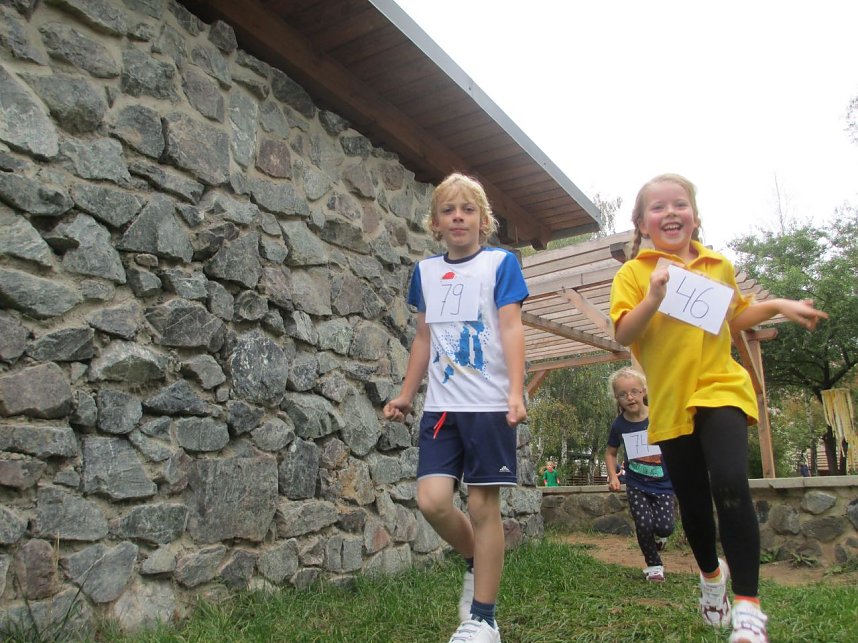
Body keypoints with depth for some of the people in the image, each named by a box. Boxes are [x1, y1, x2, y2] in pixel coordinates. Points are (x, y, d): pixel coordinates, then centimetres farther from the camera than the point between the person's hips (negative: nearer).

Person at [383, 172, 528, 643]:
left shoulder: (500, 263, 1)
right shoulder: (425, 271, 13)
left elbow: (511, 329, -6)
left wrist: (516, 392, -17)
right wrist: (406, 394, 16)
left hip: (488, 405, -3)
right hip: (440, 406, 4)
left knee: (483, 504, 0)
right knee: (432, 500, -7)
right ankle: (477, 561, 24)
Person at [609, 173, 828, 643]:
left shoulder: (719, 266, 10)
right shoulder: (633, 273, -1)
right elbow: (623, 335, -12)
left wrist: (778, 306, 12)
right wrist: (653, 297, -25)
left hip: (721, 389, 1)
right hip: (671, 401, 0)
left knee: (730, 484, -20)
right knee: (692, 500, 9)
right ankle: (712, 574, 40)